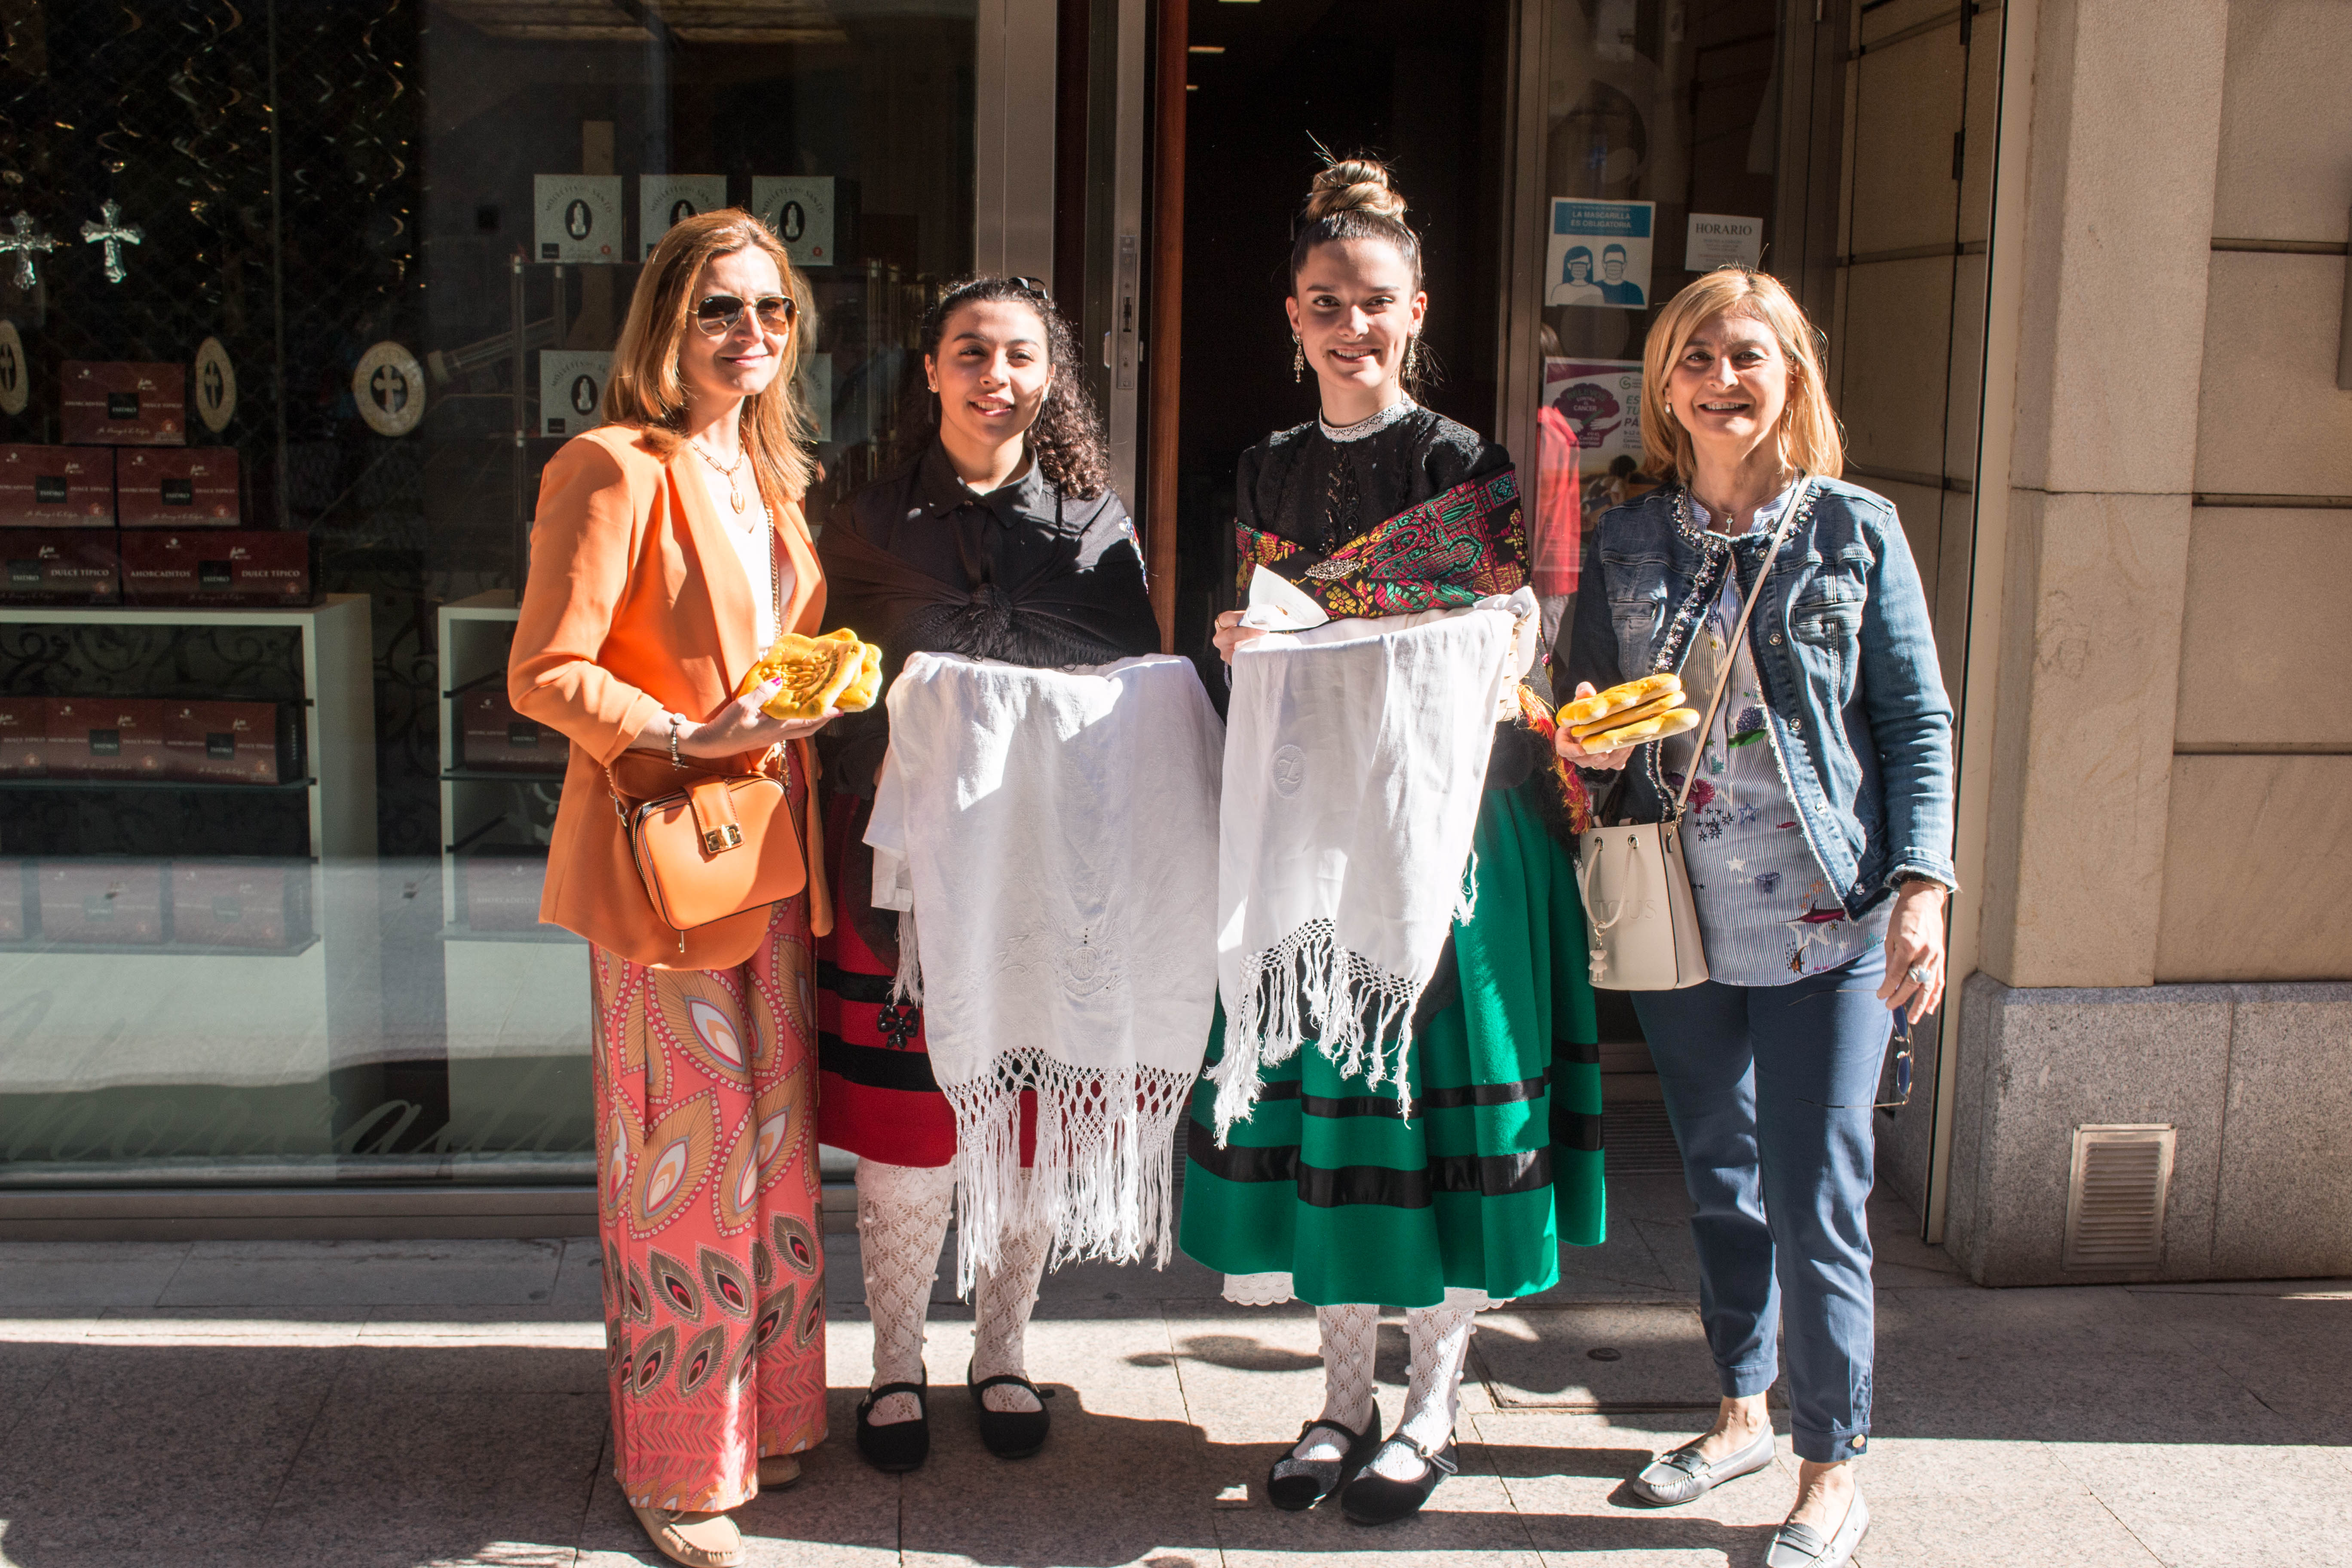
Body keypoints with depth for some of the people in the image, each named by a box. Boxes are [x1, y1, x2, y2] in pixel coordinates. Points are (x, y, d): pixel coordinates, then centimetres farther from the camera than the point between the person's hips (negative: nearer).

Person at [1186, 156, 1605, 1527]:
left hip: (1446, 821, -4)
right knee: (1316, 1090, 8)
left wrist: (1338, 646, -19)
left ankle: (1436, 1401, 19)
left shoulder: (1468, 465, -4)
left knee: (1440, 1091, 1)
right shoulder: (1270, 473, 11)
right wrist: (1244, 647, -6)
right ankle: (1346, 1394, 23)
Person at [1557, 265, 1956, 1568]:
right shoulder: (1625, 545, 7)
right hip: (1678, 914, 3)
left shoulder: (1855, 531, -1)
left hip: (1825, 919, -3)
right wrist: (1581, 744, -9)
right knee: (1717, 1177, 16)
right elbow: (1586, 714, 15)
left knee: (1814, 1199, -1)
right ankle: (1742, 1412, 34)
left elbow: (1917, 723, -1)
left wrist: (1922, 887, -10)